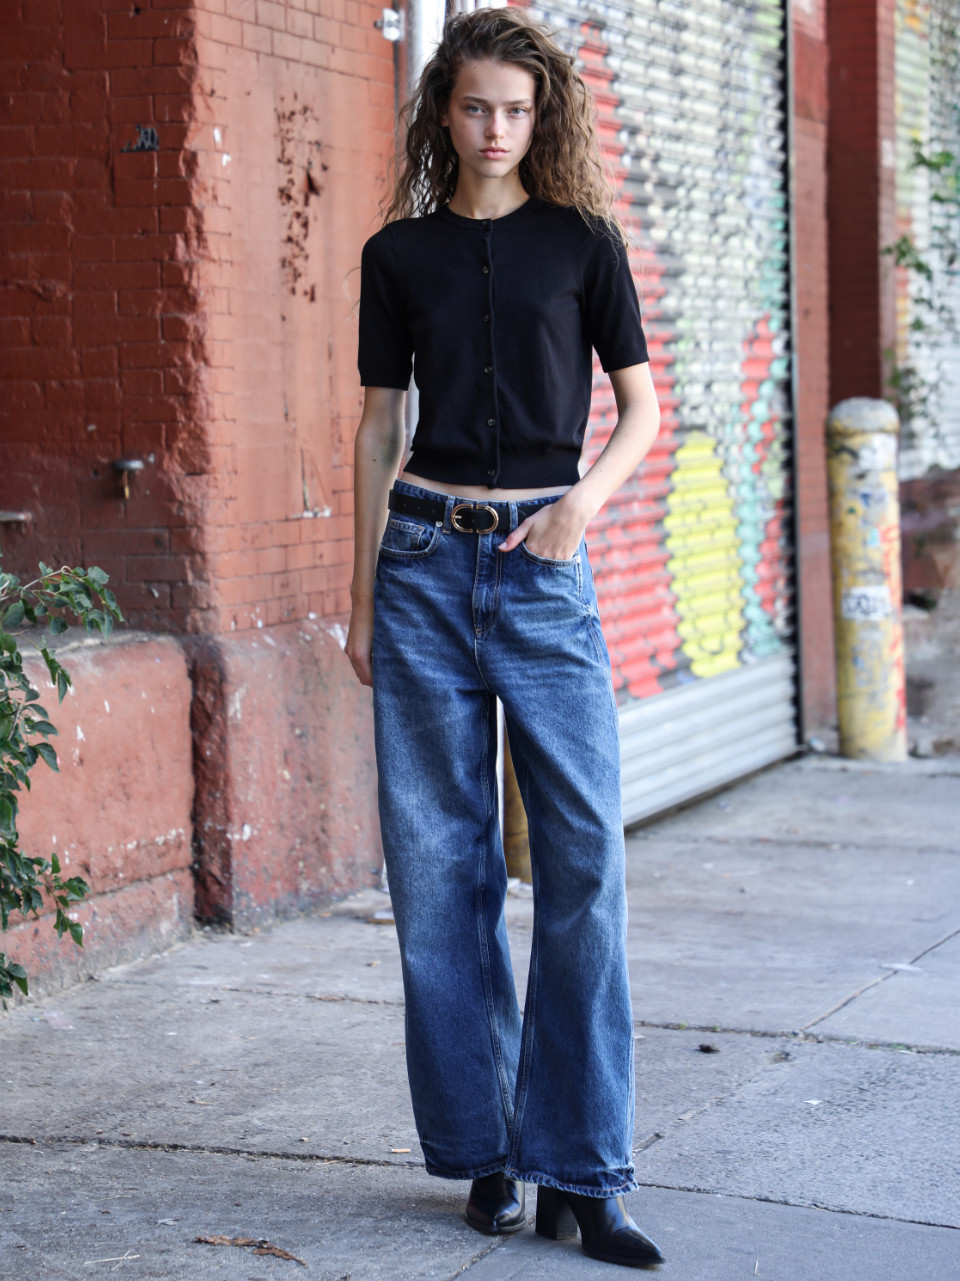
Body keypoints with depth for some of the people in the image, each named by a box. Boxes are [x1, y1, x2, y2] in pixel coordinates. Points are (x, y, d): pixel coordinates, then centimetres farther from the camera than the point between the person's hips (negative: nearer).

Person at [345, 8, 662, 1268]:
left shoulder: (583, 241, 6)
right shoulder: (400, 253, 9)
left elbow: (641, 408, 8)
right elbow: (378, 427, 12)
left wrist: (589, 496, -12)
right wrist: (362, 595, 9)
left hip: (544, 563, -1)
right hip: (426, 559, 1)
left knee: (584, 857, -8)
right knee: (439, 858, 1)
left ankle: (581, 1171, -2)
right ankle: (484, 1151, 13)